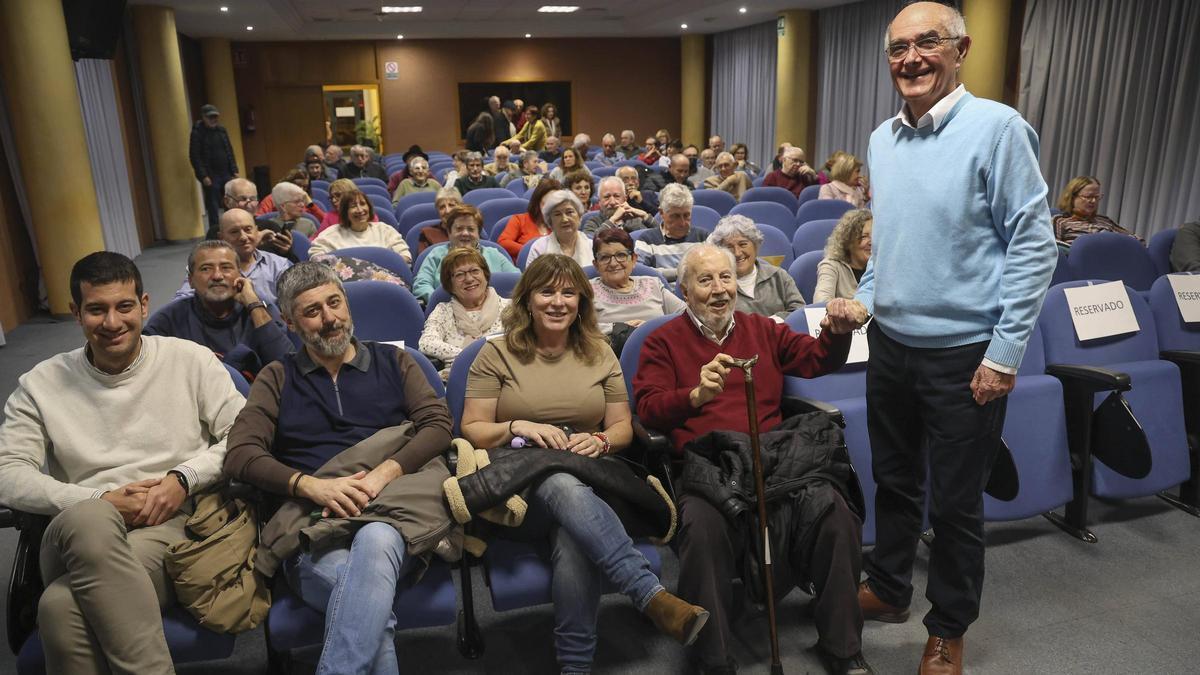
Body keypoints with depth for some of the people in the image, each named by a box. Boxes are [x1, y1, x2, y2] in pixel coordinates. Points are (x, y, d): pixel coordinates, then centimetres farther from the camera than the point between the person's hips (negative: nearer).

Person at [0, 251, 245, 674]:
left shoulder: (191, 360, 7)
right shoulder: (42, 383, 11)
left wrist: (184, 478, -9)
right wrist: (100, 502, -9)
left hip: (171, 523, -2)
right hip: (77, 535, 2)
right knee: (89, 520, -37)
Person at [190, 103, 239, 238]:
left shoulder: (221, 130, 11)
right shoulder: (197, 132, -5)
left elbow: (230, 151, 17)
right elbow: (194, 157, -8)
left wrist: (234, 170, 9)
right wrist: (203, 176, -14)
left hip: (226, 174, 5)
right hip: (210, 176, -5)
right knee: (213, 207, -3)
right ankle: (214, 233, 3)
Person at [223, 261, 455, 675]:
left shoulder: (392, 361, 20)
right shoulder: (278, 378, 19)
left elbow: (438, 424, 6)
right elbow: (240, 455, 5)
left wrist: (384, 474, -12)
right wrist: (311, 485, -14)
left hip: (392, 505, 1)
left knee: (374, 542, -38)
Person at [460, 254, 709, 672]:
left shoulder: (600, 353, 13)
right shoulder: (497, 354, 5)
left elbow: (623, 428, 13)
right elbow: (471, 431, 2)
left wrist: (600, 441, -11)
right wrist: (518, 427, -17)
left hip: (589, 481, 2)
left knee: (574, 540, -36)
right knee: (564, 485, -40)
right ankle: (652, 596, -45)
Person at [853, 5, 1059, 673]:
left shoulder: (997, 127, -12)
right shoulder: (882, 139, 7)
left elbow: (1035, 244, -13)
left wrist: (1005, 353, -15)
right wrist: (864, 299, 8)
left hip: (964, 352, -5)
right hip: (891, 342, 6)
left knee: (955, 502, 8)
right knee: (894, 480, 19)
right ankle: (888, 590, 38)